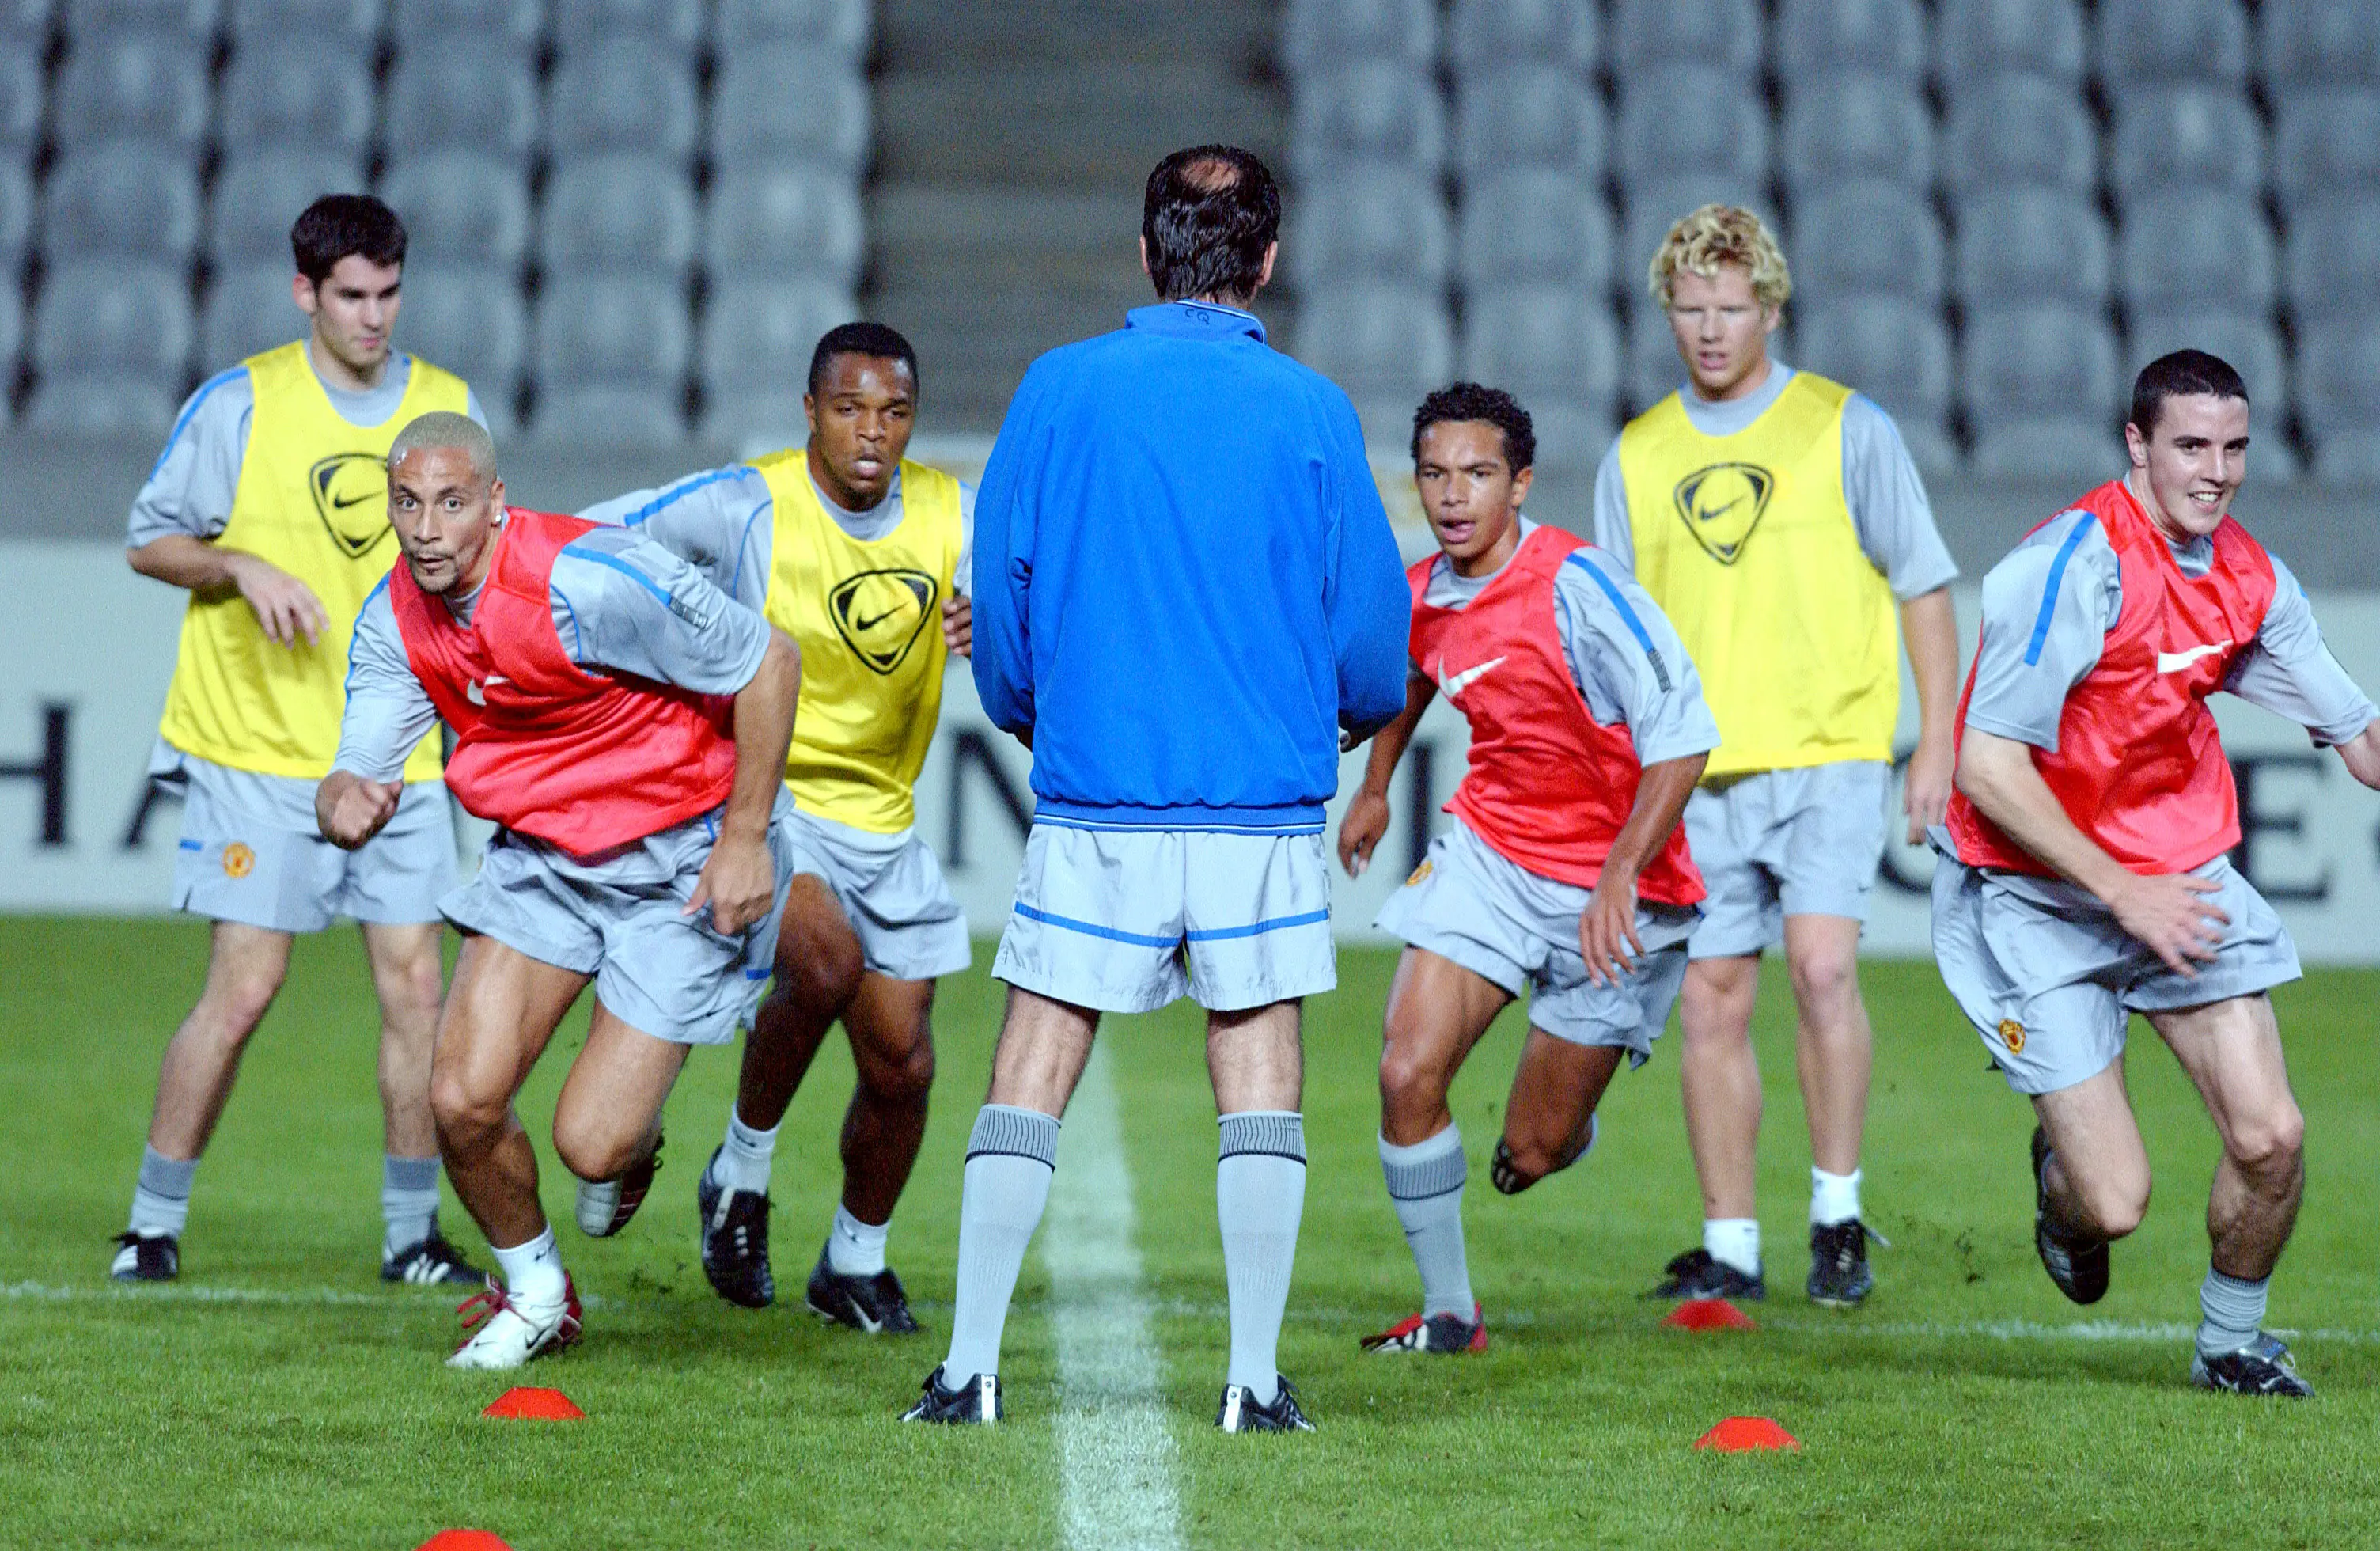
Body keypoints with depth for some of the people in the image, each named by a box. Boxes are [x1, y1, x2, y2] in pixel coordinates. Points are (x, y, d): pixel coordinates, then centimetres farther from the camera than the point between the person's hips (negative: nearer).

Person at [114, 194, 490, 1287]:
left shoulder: (451, 408, 7)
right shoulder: (239, 405, -3)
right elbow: (149, 541, 2)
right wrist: (244, 566, -14)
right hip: (256, 747, -3)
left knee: (413, 984, -1)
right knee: (243, 989, -7)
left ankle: (412, 1232, 10)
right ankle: (154, 1222, 5)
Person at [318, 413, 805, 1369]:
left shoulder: (585, 581, -27)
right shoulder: (395, 620, -7)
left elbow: (769, 662, -20)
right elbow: (361, 767, -5)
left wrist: (746, 840, -16)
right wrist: (343, 803, -32)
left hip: (679, 860, -5)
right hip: (540, 854, 6)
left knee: (591, 1144, -11)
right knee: (462, 1101, -9)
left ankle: (631, 1143, 30)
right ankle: (534, 1293, 21)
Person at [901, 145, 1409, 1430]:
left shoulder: (1058, 391, 0)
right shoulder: (1309, 412, -1)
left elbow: (996, 599, 5)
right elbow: (1372, 624, 3)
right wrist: (1352, 715, 24)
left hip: (1091, 794, 0)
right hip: (1264, 795, 0)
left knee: (1032, 1071, 4)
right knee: (1259, 1069, 6)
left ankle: (970, 1368, 3)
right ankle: (1255, 1380, 4)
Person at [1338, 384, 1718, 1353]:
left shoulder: (1575, 586, -21)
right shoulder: (1420, 598, -1)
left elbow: (1683, 736, -22)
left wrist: (1620, 875, -28)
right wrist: (1375, 788, 33)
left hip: (1616, 887, -5)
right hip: (1488, 852, 5)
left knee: (1533, 1152, 2)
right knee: (1407, 1073, -13)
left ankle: (1563, 1121, 42)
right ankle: (1448, 1316, 3)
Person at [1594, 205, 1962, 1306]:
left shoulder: (1846, 429, 1)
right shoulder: (1636, 457, 10)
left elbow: (1924, 588, 4)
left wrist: (1936, 746, -2)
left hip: (1826, 753, -3)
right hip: (1696, 773, 3)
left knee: (1820, 968, -19)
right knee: (1711, 1002, 3)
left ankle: (1837, 1216, -6)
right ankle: (1729, 1246, 12)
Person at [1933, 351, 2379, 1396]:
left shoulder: (2251, 578, 2)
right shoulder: (2073, 563, -20)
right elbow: (1987, 768, -21)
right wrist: (2120, 892, -20)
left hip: (2181, 874, 5)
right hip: (2036, 895, -5)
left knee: (2270, 1138, -9)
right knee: (2116, 1204, -10)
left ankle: (2231, 1342, 18)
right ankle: (2062, 1184, 29)